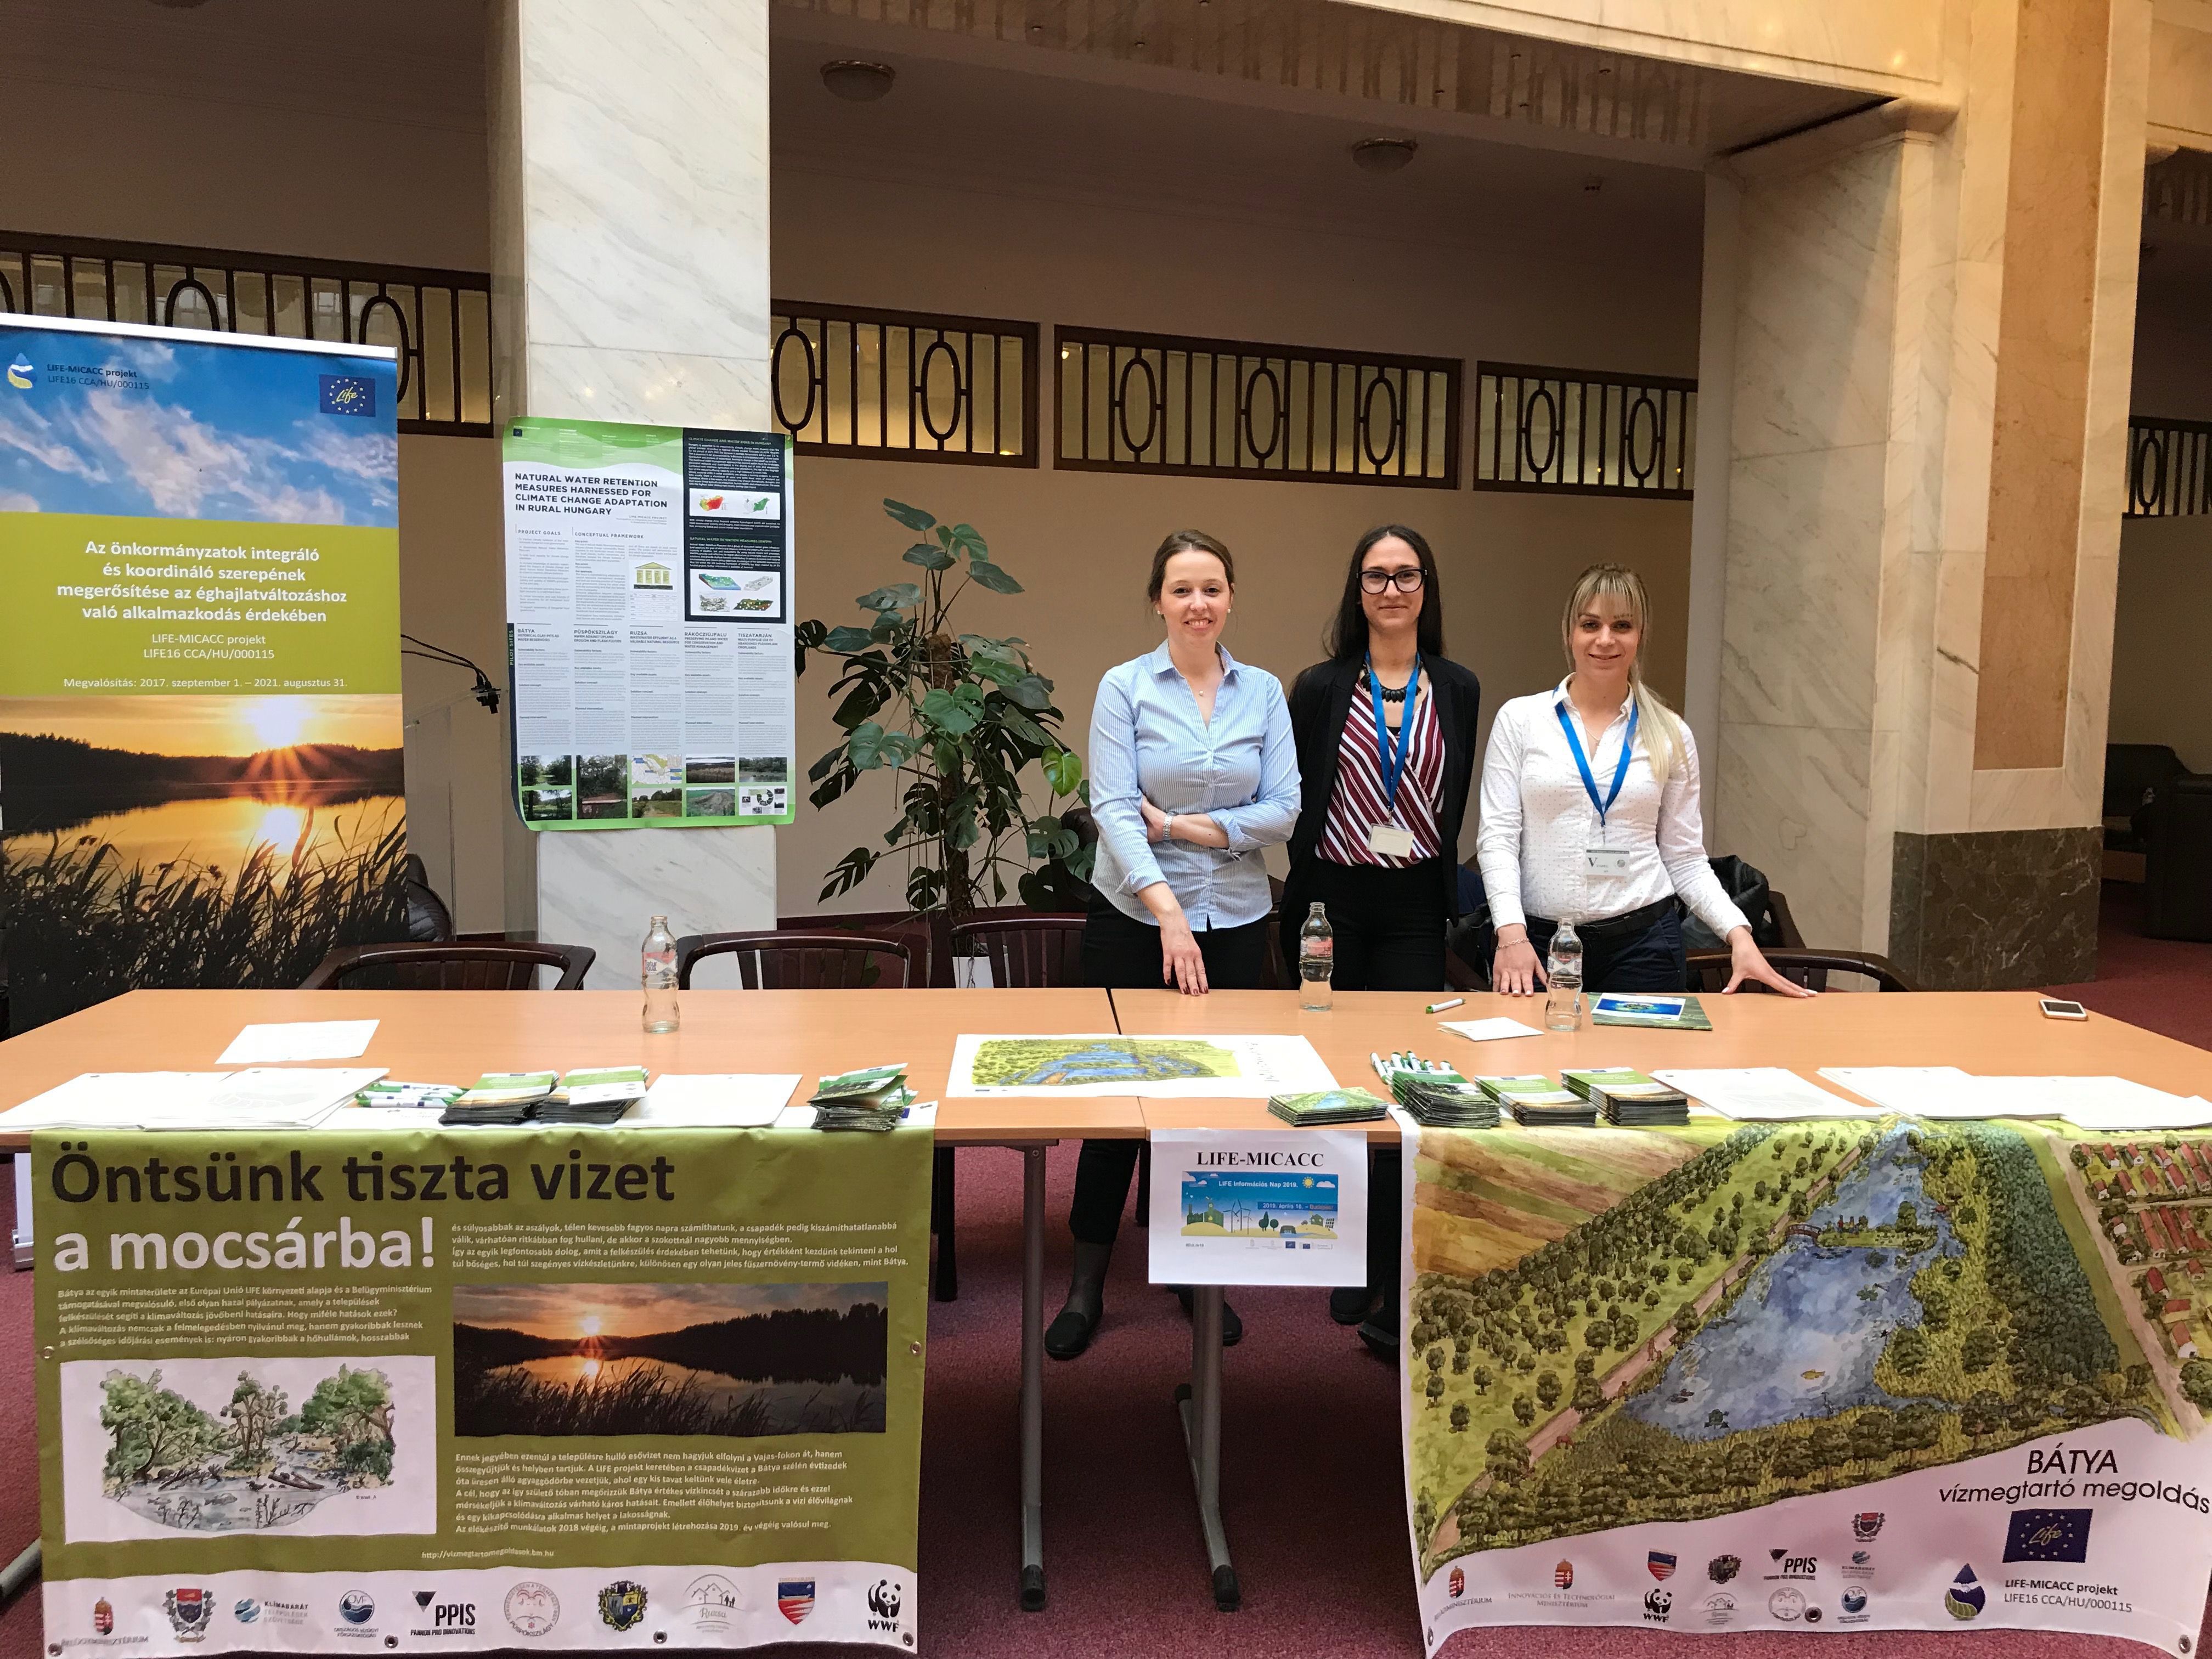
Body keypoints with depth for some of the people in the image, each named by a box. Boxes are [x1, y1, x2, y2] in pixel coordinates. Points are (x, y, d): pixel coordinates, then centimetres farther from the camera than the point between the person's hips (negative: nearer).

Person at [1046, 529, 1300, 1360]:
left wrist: (1187, 827, -12)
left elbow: (1283, 810, -2)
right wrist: (1169, 911, -24)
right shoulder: (1125, 687, -3)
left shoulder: (1264, 691, 5)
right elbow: (1113, 810, -13)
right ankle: (1087, 1284, 17)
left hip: (1235, 921, 3)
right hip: (1135, 918, -2)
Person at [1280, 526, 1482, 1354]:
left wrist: (1449, 900, 5)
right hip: (1335, 899, 0)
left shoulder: (1458, 690, 7)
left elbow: (1455, 806, 10)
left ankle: (1394, 1292, -1)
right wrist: (1307, 912, -3)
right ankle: (1349, 1257, 25)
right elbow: (1298, 806, 2)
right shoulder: (1320, 689, 1)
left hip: (1415, 907, 0)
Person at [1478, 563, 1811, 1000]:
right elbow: (1498, 837, -4)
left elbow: (1685, 858, 8)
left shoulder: (1671, 736, 6)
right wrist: (1512, 934, -15)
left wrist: (1738, 932, -6)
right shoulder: (1519, 720, 1)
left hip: (1643, 942, 1)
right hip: (1538, 943, -1)